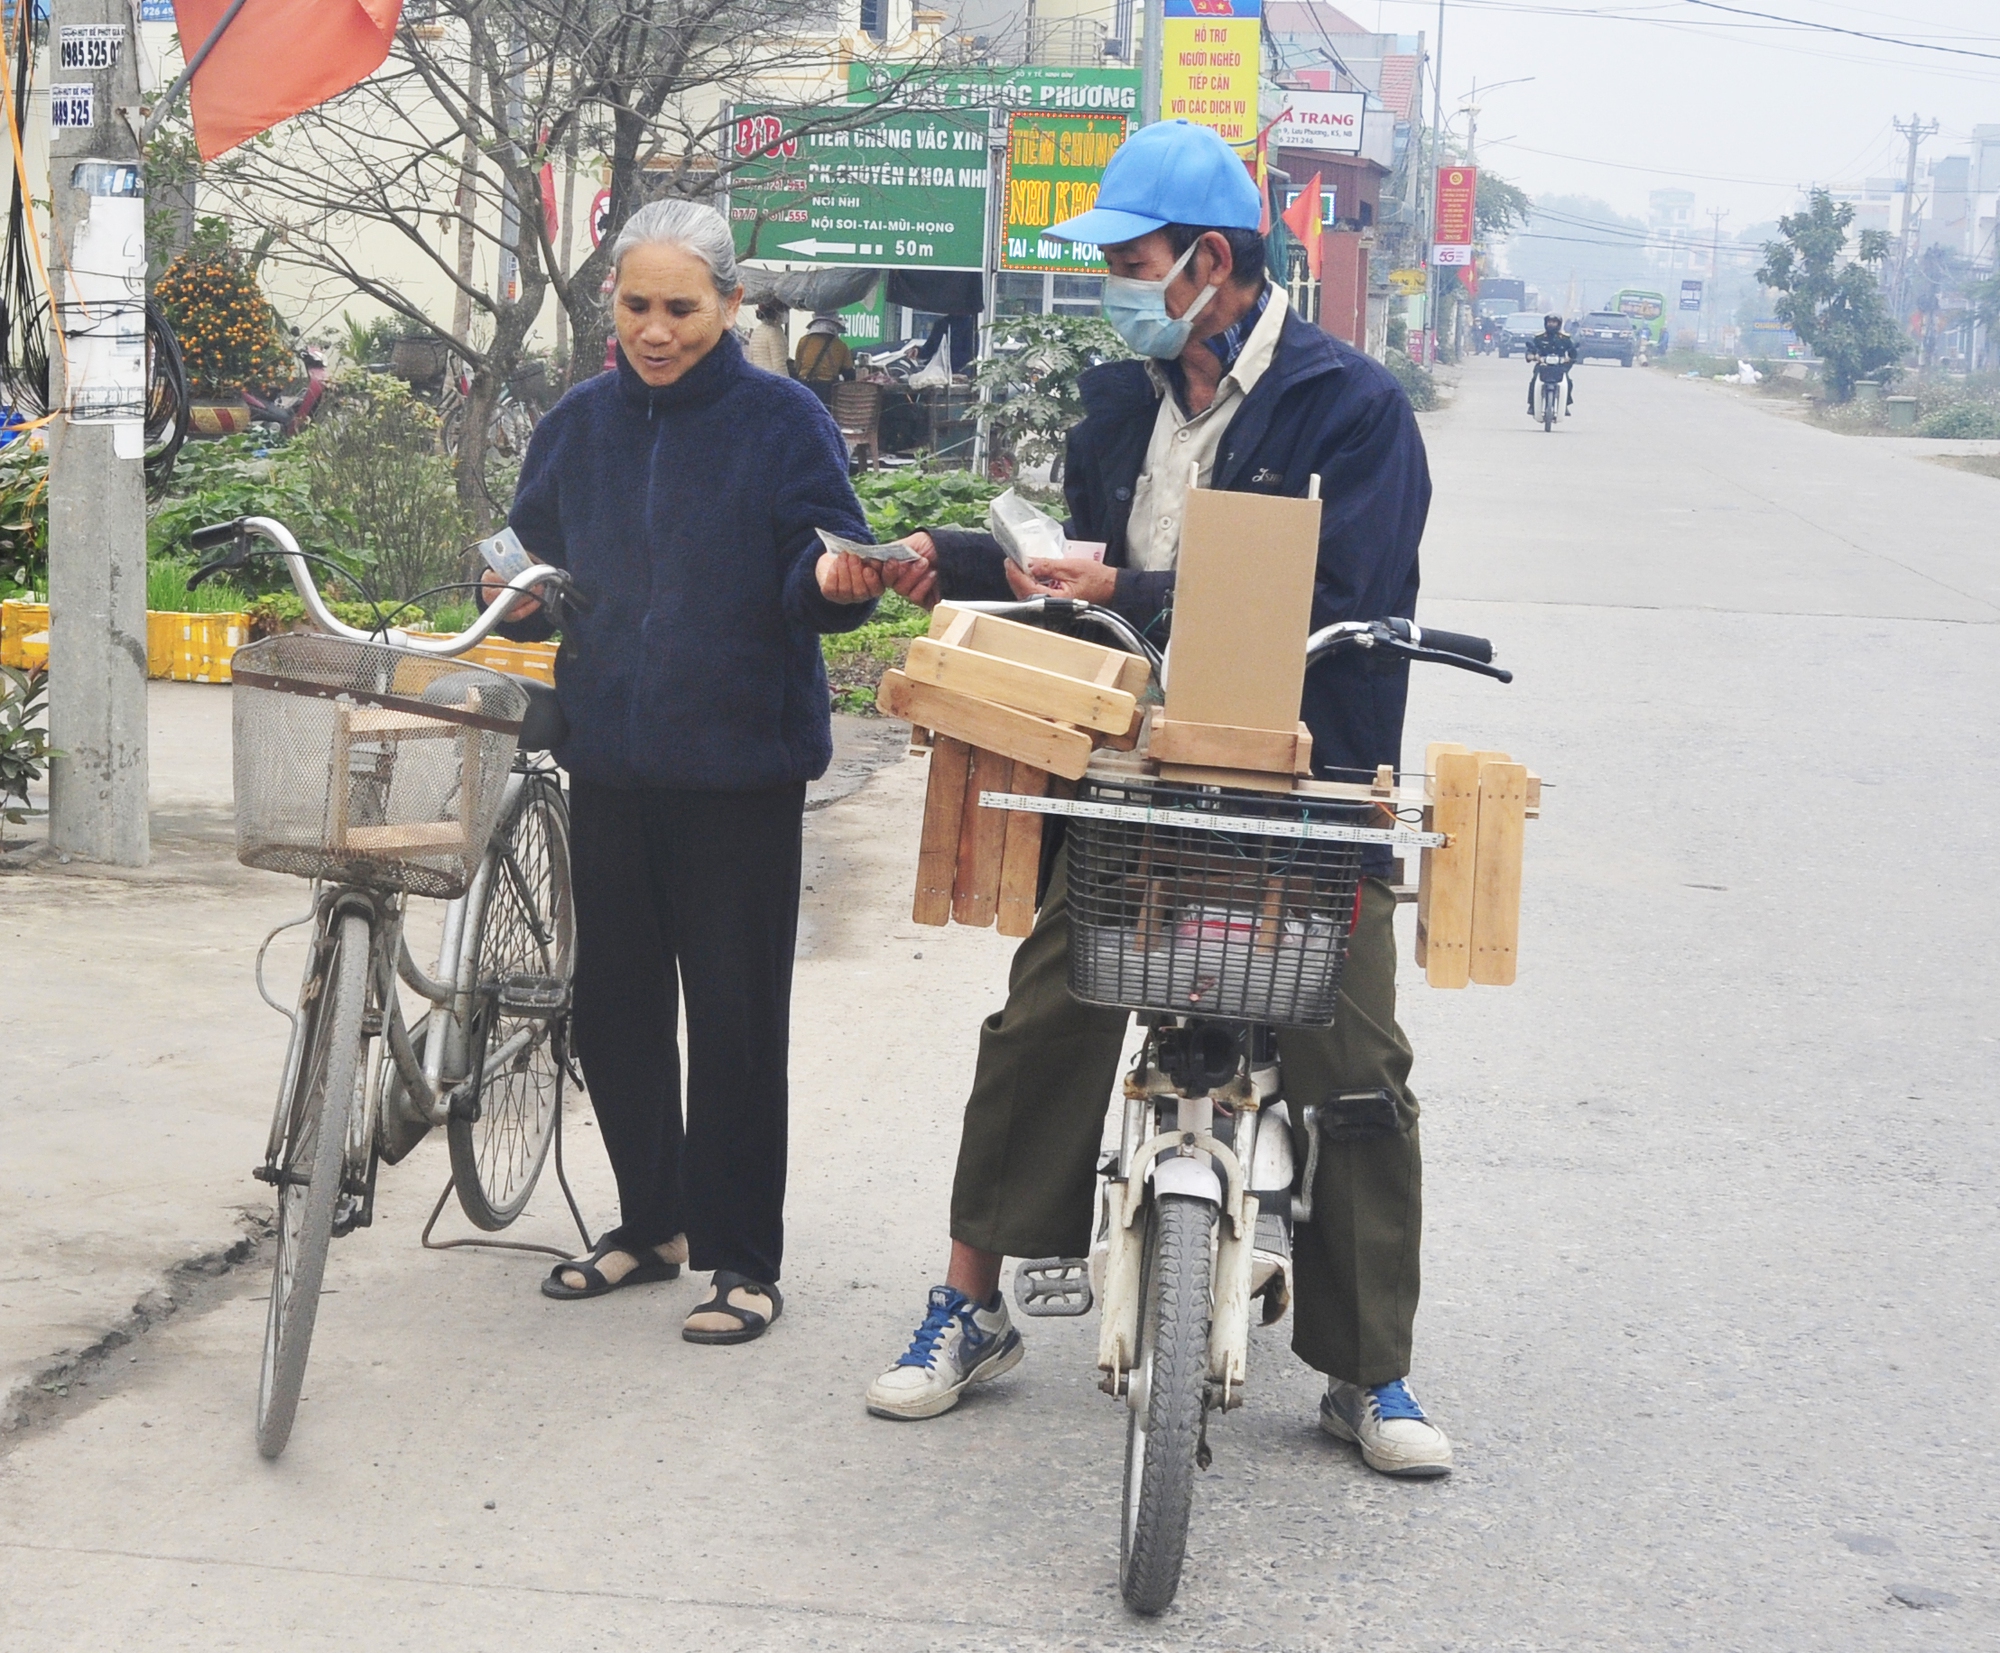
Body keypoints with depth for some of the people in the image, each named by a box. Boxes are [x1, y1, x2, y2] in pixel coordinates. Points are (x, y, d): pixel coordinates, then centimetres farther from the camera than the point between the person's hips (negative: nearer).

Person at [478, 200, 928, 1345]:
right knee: (615, 1004, 12)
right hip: (610, 763, 5)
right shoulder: (580, 426, 9)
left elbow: (821, 577, -10)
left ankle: (744, 1256, 10)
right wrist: (521, 597, -4)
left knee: (735, 1016, 0)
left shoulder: (782, 421, -5)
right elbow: (537, 560, 18)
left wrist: (835, 579, -32)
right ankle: (651, 1222, 28)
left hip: (740, 770, -5)